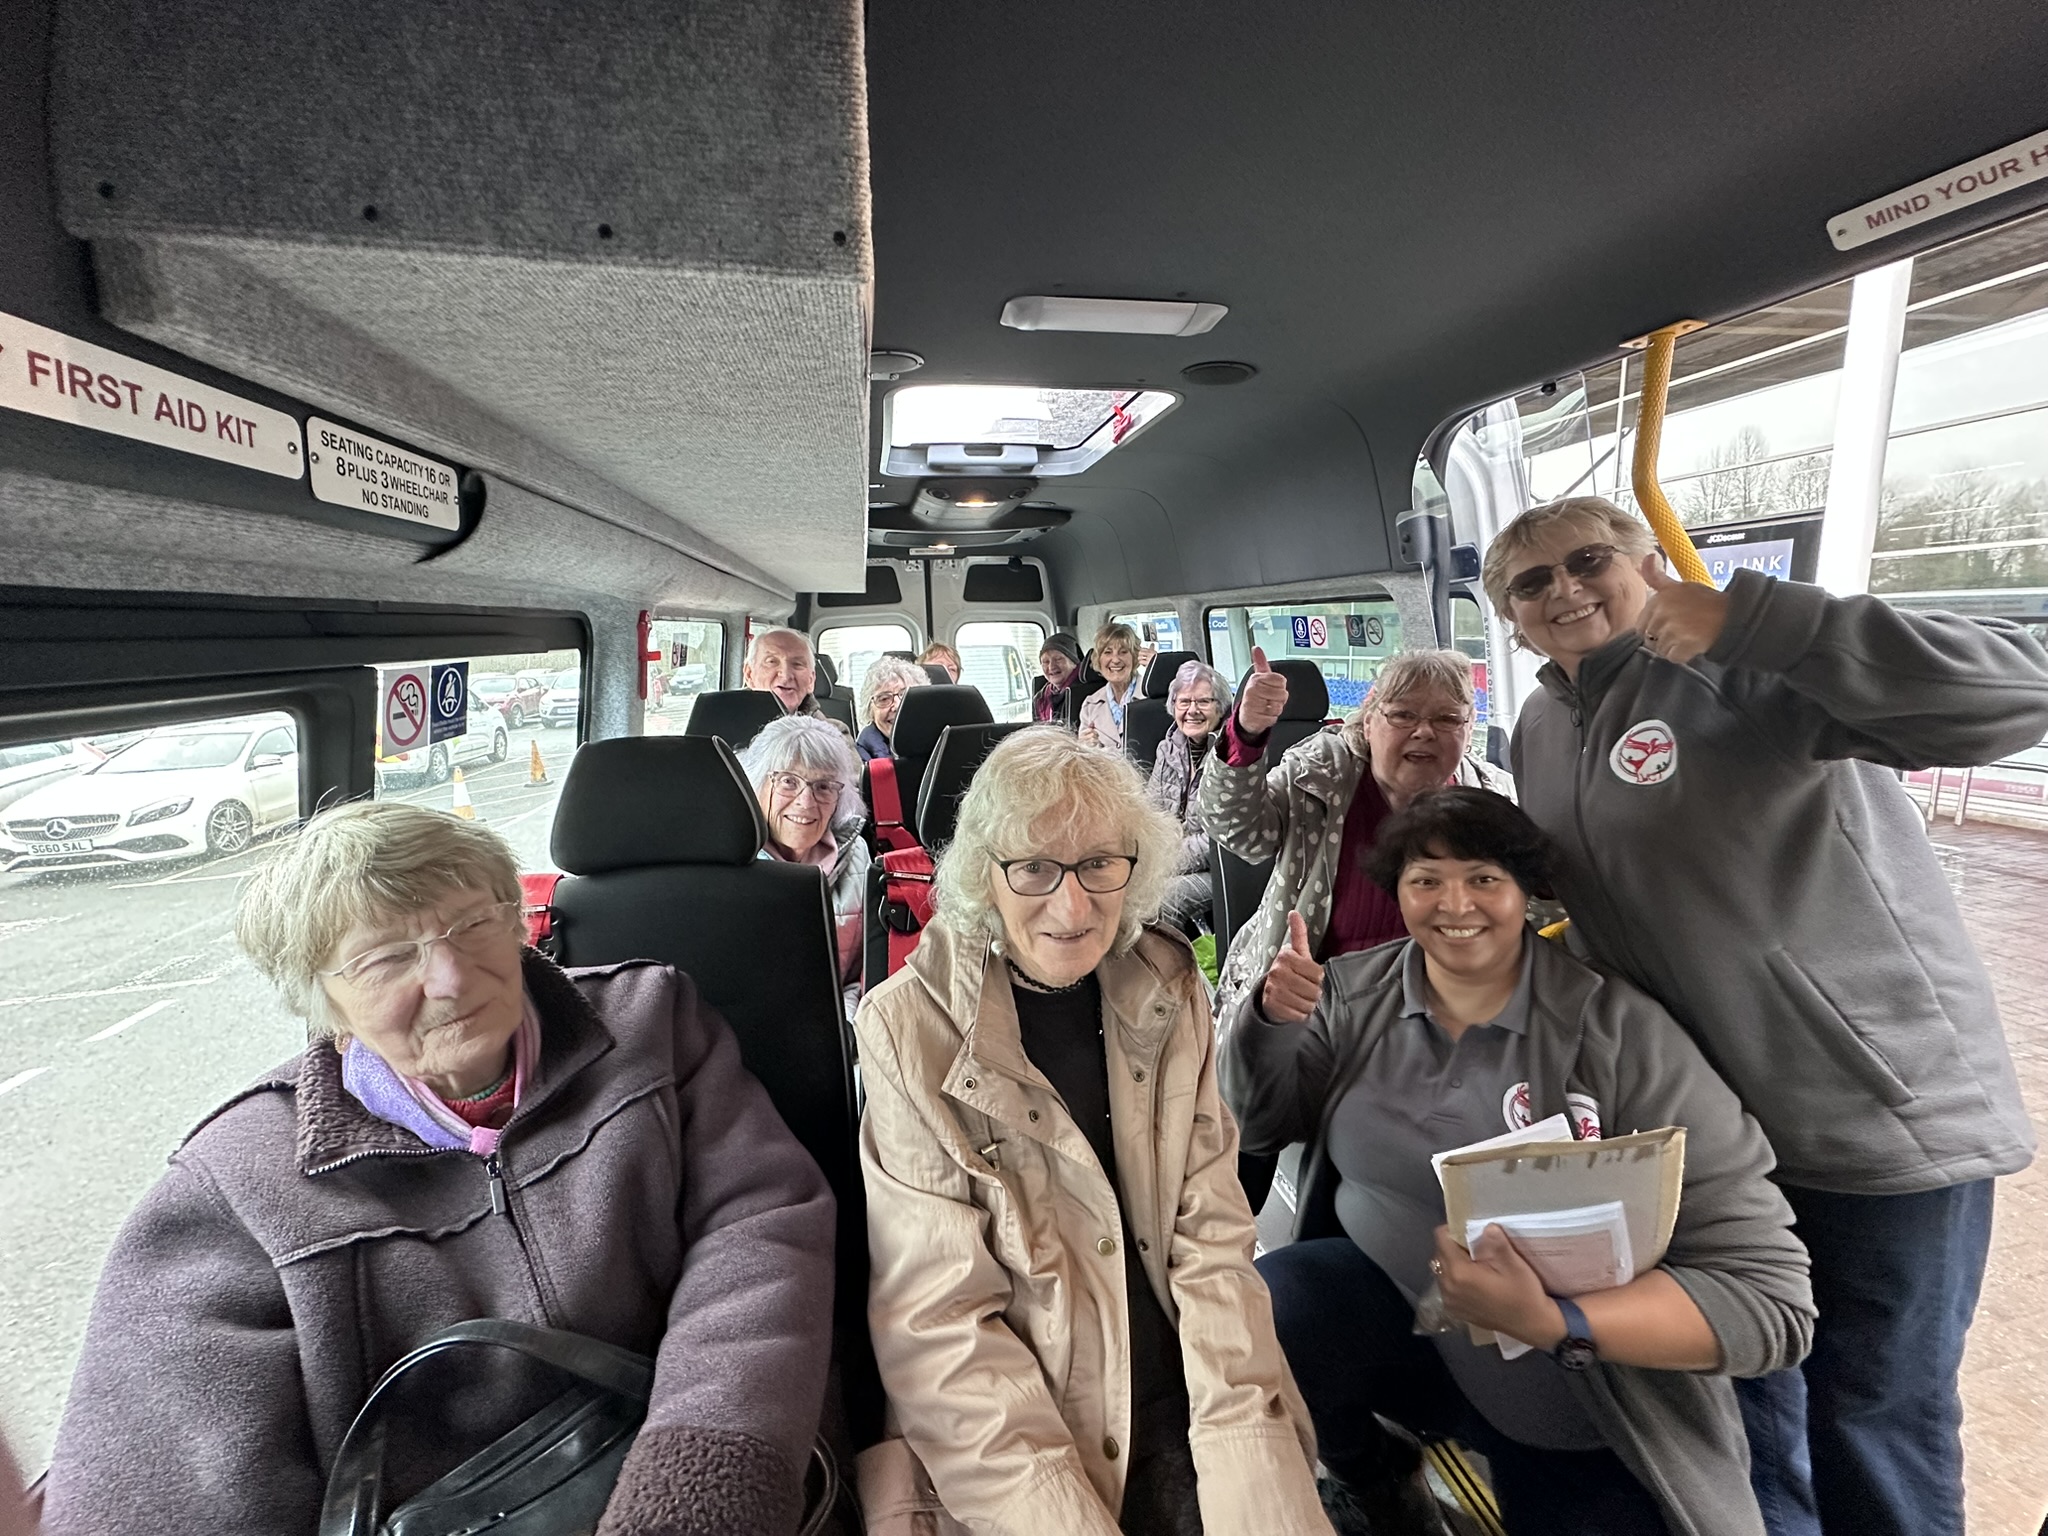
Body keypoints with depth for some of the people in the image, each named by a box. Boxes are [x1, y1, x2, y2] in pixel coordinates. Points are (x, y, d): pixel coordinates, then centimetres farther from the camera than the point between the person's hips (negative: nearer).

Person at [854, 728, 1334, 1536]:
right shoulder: (910, 1027, -13)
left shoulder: (1169, 993, -2)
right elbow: (935, 1315, -12)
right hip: (996, 1453, -2)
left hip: (1178, 1415, 3)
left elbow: (1212, 1238, -3)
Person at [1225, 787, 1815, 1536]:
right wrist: (1274, 1016, -19)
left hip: (1581, 1420, -2)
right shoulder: (1354, 991, -6)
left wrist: (1552, 1325, -35)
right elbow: (1258, 1125, 0)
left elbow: (1769, 1292, -21)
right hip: (1388, 1302, 2)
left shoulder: (1621, 1032, -19)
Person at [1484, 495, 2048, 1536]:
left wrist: (1744, 618, -37)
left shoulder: (1748, 672, -18)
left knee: (1876, 1422, 10)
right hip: (1702, 1124, 7)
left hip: (1887, 1115, -6)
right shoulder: (1537, 737, 4)